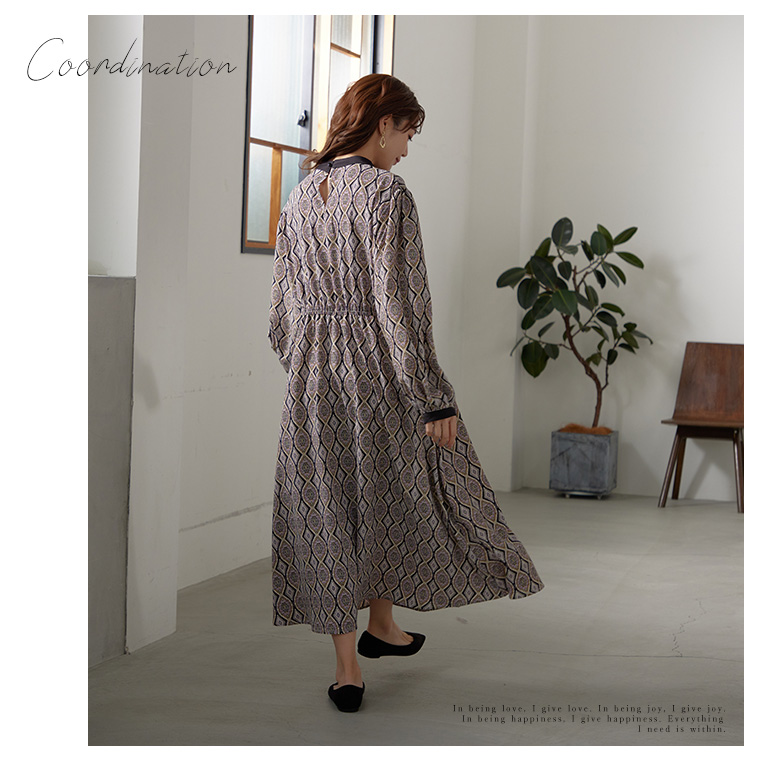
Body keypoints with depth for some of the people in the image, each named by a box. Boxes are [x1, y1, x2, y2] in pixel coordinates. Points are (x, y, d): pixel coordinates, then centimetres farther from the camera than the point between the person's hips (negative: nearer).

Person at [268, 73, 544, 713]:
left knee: (328, 510, 7)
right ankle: (381, 624, 31)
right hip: (380, 371, -5)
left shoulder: (300, 198, 8)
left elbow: (284, 307, 12)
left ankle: (347, 666, 10)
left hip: (313, 374, 5)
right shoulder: (386, 192, -12)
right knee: (395, 493, 16)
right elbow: (399, 302, -18)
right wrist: (433, 398, -15)